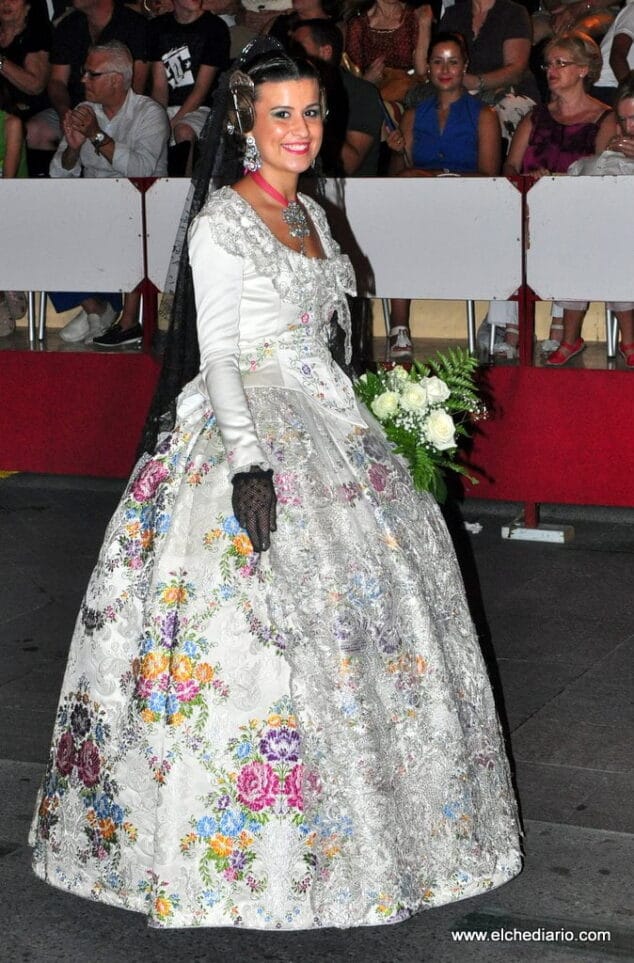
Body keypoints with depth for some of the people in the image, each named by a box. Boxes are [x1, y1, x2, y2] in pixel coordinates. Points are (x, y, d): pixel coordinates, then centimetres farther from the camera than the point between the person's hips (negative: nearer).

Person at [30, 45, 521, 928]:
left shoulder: (311, 215, 14)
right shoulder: (221, 223, -9)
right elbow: (218, 354, -15)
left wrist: (355, 430, 17)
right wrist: (249, 464, -24)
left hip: (328, 425, 8)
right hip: (251, 427, -8)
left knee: (361, 609, 10)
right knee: (264, 625, -10)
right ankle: (248, 846, 2)